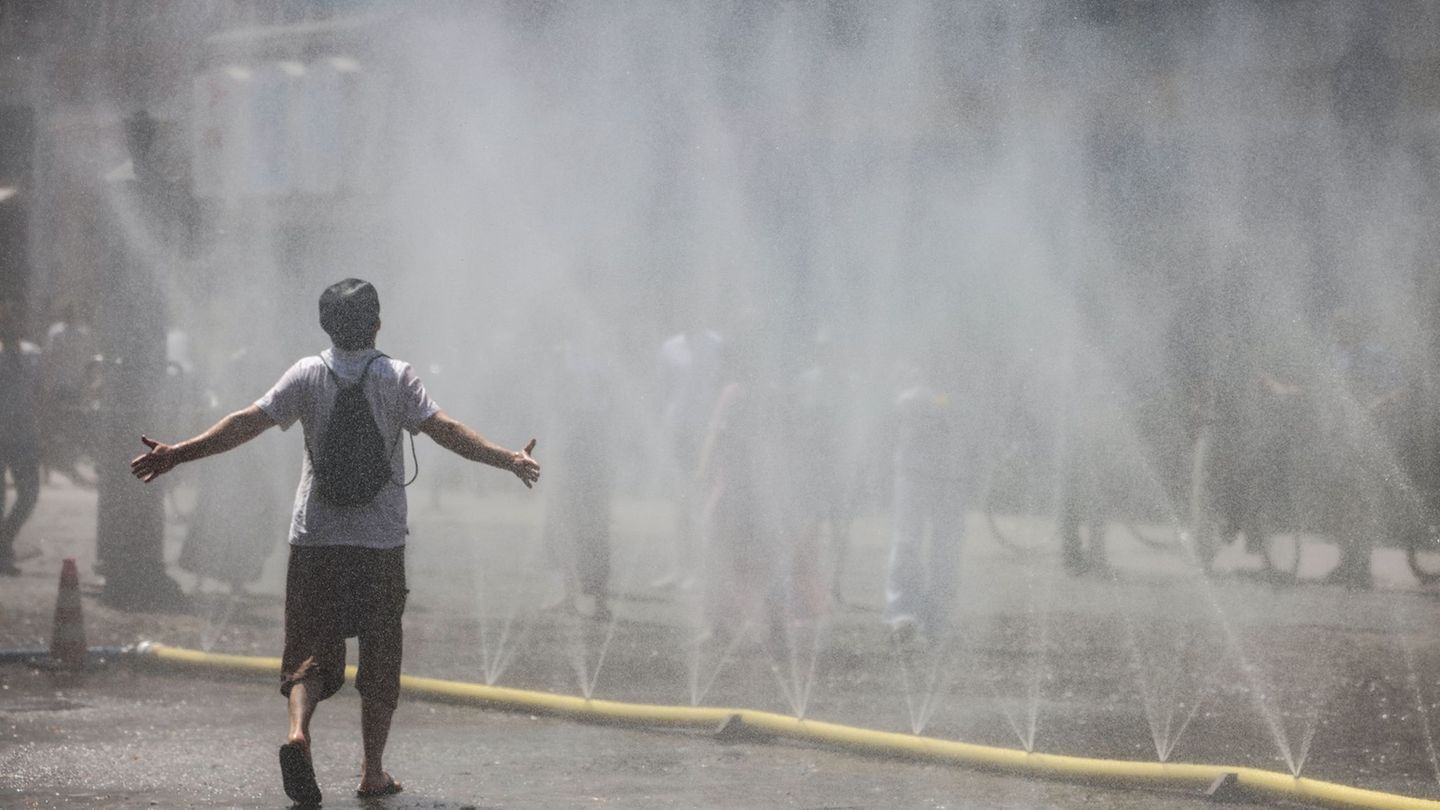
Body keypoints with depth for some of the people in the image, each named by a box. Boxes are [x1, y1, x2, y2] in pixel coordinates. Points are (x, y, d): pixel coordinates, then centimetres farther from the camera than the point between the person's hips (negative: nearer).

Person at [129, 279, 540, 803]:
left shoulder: (308, 375, 1)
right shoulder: (396, 377, -2)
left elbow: (248, 423, -3)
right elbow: (442, 429, -12)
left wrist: (178, 454, 2)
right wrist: (508, 460, -10)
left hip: (315, 539, 1)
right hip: (381, 543, -1)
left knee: (311, 648, 5)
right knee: (380, 655, 8)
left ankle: (298, 732, -23)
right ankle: (373, 772, 9)